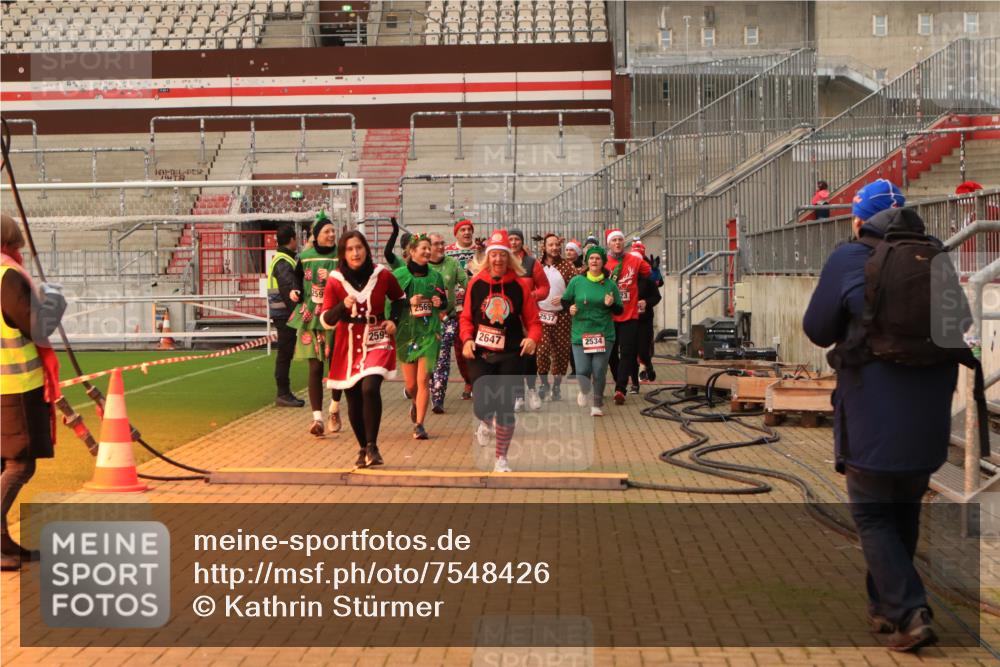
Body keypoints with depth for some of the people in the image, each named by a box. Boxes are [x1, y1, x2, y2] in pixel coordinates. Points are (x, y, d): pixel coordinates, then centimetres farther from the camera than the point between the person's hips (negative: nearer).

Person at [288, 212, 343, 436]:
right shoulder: (305, 257, 5)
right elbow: (297, 280, 20)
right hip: (311, 318, 1)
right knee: (315, 368, -3)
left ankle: (334, 409, 29)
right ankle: (317, 418, -4)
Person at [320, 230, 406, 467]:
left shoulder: (382, 275, -4)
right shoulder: (335, 280, -5)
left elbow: (399, 298, 17)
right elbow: (326, 321, -5)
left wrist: (394, 320, 1)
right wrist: (343, 306, -23)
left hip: (377, 342, -2)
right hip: (348, 345, 2)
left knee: (370, 388, -24)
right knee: (353, 399, 6)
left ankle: (372, 446, -12)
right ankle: (363, 448, 26)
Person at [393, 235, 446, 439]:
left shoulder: (435, 276, 8)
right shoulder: (399, 275, 0)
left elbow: (443, 303, 19)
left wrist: (440, 304, -3)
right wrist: (409, 302, -14)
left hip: (429, 332, 1)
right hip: (406, 331, -1)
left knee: (423, 380, -8)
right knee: (411, 383, 7)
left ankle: (419, 424, -1)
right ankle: (415, 402, 42)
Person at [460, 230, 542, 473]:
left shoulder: (520, 285, -2)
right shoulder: (476, 283, 2)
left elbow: (533, 320, 1)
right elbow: (466, 317, 8)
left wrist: (533, 338, -19)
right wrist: (467, 339, -9)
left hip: (510, 356, 0)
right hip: (480, 354, 1)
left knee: (505, 408, 0)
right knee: (482, 406, -8)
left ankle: (501, 458, 19)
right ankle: (487, 424, 32)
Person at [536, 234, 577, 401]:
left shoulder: (567, 265, 1)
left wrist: (564, 298, -15)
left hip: (562, 315, 1)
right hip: (541, 314, -1)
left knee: (561, 351, 5)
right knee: (542, 350, -11)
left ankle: (557, 386, 20)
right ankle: (544, 383, 9)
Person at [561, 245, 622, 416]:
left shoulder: (610, 284, 2)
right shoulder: (576, 281, 1)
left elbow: (619, 310, 8)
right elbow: (565, 301, 11)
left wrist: (610, 304, -13)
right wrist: (570, 308, -10)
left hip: (604, 334, 0)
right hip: (580, 333, 0)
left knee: (599, 371, -1)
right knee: (582, 371, -6)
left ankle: (597, 404, 21)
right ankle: (584, 391, 30)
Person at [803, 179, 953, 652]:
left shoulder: (849, 260, -8)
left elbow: (818, 330, -1)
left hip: (874, 420, -5)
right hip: (929, 418, 5)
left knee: (873, 516, 6)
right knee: (904, 513, 18)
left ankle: (909, 612, -7)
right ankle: (885, 606, 29)